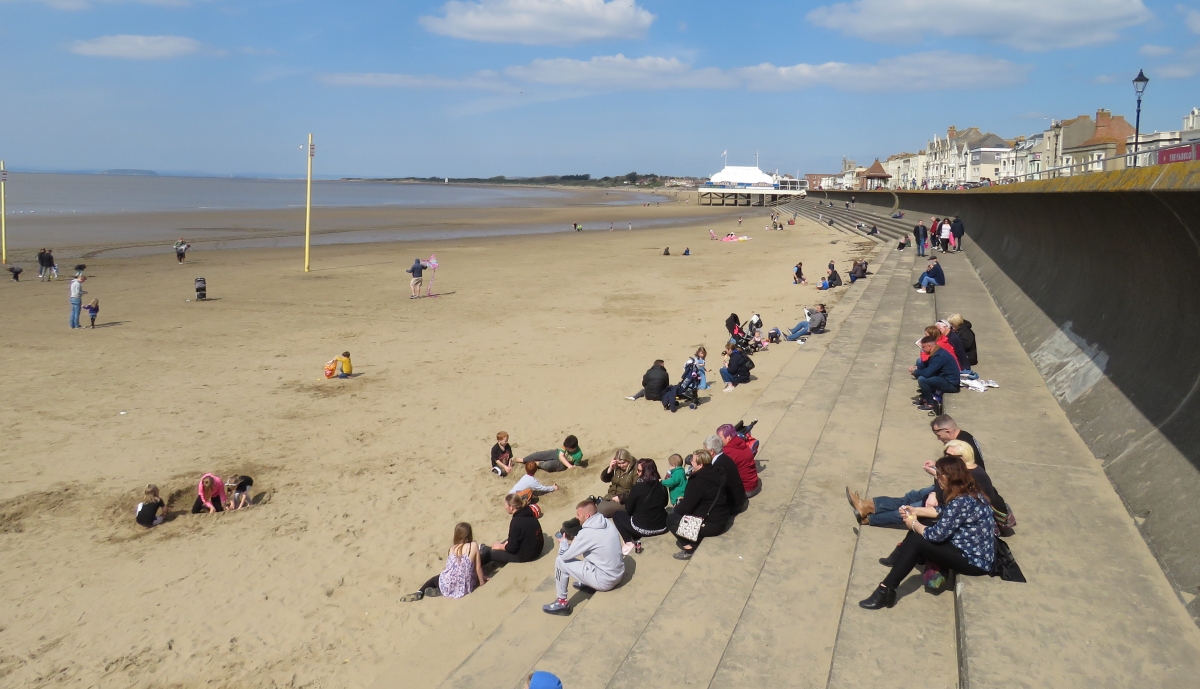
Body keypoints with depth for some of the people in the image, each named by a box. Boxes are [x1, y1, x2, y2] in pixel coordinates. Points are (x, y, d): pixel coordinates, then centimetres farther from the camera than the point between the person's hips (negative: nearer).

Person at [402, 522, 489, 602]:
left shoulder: (451, 549, 3)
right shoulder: (474, 546, -7)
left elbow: (446, 568, 11)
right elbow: (478, 567, -3)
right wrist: (482, 582, 10)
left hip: (448, 587, 2)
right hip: (464, 588, -2)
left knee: (434, 578, 34)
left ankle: (419, 592, 11)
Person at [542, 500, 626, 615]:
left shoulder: (586, 532, -21)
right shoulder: (608, 523, 1)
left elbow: (564, 555, -12)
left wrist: (563, 541, 8)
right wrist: (576, 541, 9)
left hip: (605, 581, -8)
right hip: (619, 574, 8)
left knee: (560, 561, -3)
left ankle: (562, 603, 8)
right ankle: (587, 583, 28)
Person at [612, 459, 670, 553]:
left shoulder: (638, 487, -18)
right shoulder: (662, 486, -3)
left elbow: (629, 510, -7)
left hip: (642, 528, -5)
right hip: (661, 527, 5)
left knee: (617, 514, 19)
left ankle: (631, 543, 2)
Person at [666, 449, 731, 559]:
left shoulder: (698, 481, -22)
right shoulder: (716, 474, 4)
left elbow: (685, 508, -16)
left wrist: (677, 506, 5)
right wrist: (682, 502, 12)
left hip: (711, 525, -9)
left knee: (671, 518, 0)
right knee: (679, 512, 23)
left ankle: (689, 548, -3)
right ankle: (695, 539, 15)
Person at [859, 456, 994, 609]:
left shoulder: (962, 502, -27)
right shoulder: (969, 492, 2)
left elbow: (937, 534, -22)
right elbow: (944, 512, 18)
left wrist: (914, 524, -5)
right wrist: (915, 511, 10)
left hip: (974, 561, -9)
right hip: (975, 551, 10)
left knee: (917, 541, -16)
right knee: (917, 532, 7)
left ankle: (885, 591, -12)